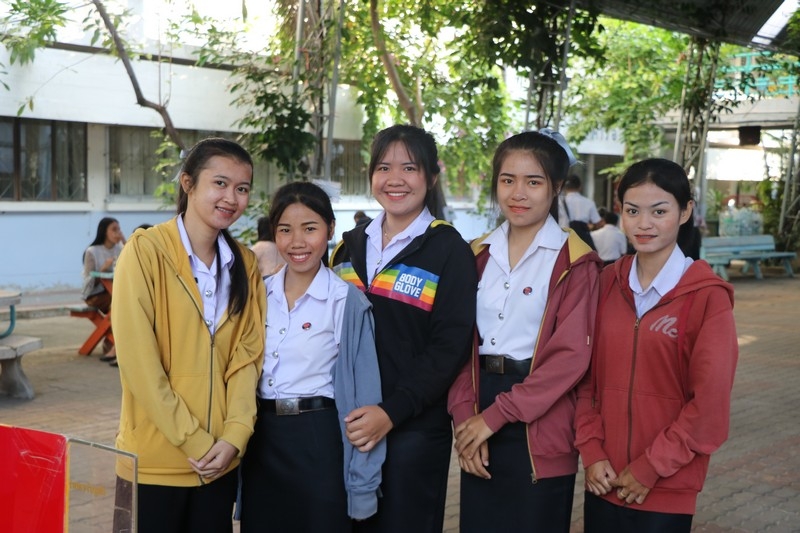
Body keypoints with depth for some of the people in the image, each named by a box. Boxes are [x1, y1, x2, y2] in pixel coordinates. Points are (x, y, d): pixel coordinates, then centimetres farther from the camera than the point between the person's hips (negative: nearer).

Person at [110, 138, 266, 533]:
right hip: (154, 460, -5)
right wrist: (193, 441, -14)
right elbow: (138, 361, -14)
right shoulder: (146, 251, -10)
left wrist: (235, 435, -10)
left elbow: (247, 355, 4)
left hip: (219, 460, 5)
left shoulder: (245, 264, 8)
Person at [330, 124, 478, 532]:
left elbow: (449, 348, -12)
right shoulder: (351, 245, 10)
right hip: (350, 425, 4)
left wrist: (392, 412, -20)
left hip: (414, 429, -4)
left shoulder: (449, 250, -5)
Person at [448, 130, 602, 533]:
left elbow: (570, 356, -13)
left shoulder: (575, 262, -6)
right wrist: (465, 416, -8)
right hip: (478, 434, 4)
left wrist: (495, 415, -14)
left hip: (540, 430, -4)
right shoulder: (479, 256, 9)